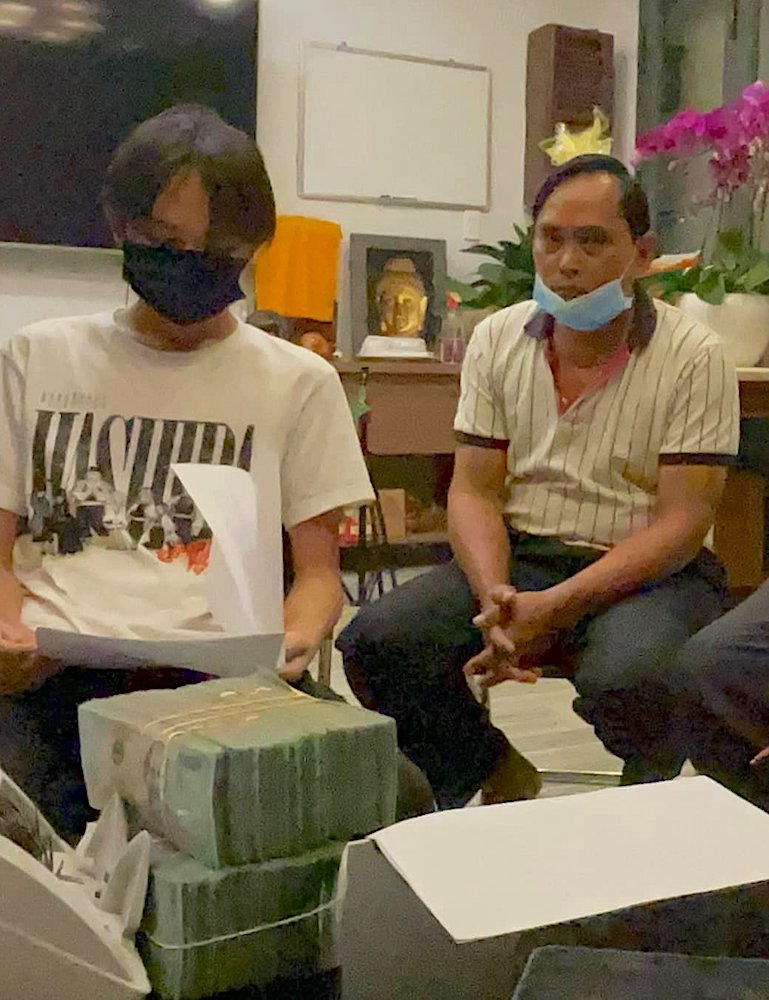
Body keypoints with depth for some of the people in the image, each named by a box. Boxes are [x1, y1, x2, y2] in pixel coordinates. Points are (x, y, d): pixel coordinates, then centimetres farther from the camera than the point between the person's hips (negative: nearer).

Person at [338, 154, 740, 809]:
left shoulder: (693, 356, -6)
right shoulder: (497, 340, 6)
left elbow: (681, 522, -11)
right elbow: (474, 491, 3)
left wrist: (555, 607, -23)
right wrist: (495, 599, -17)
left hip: (648, 573, -3)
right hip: (517, 557, 3)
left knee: (625, 677, -36)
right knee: (376, 643, -21)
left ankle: (652, 783, 5)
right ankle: (498, 777, 8)